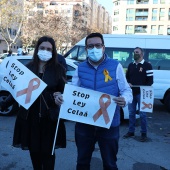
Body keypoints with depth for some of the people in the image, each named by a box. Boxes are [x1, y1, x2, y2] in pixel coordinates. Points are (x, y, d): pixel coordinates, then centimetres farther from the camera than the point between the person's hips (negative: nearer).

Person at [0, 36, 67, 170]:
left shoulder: (58, 69, -3)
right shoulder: (28, 68, 3)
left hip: (49, 117, -2)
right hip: (30, 116, 2)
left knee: (47, 151, 8)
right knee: (34, 150, 13)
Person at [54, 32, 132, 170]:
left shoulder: (115, 66, -5)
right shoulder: (80, 68, 4)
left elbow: (127, 91, -5)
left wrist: (124, 100, -29)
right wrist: (60, 97, -17)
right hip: (84, 124, 3)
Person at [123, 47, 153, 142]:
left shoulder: (147, 65, -2)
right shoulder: (131, 65, 14)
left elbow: (150, 80, -5)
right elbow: (127, 77, 21)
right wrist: (128, 83, 0)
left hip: (141, 93, -5)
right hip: (132, 93, 5)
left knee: (142, 114, -1)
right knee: (131, 113, 11)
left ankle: (144, 133, 10)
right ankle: (131, 131, 22)